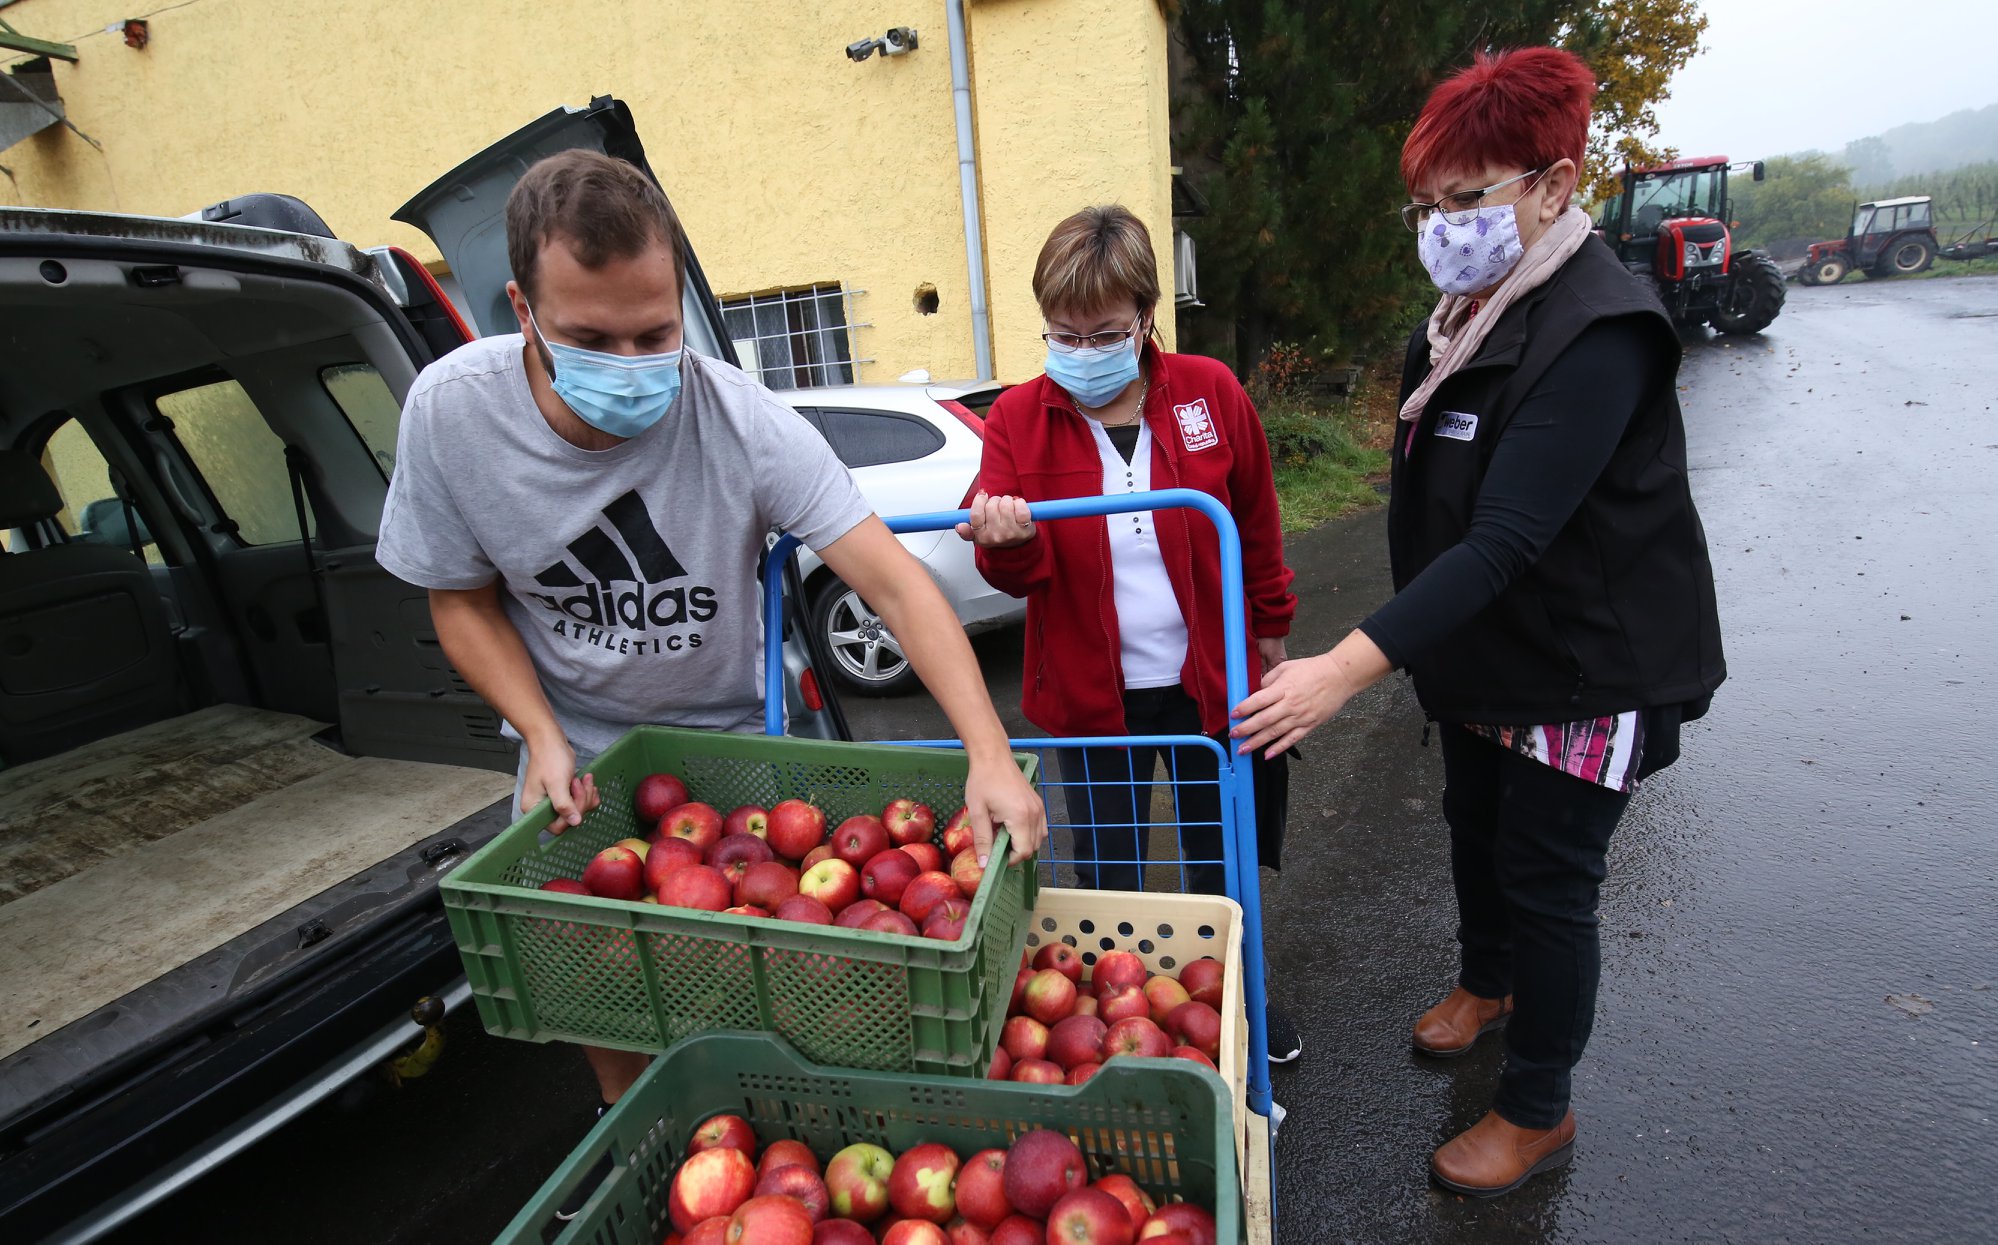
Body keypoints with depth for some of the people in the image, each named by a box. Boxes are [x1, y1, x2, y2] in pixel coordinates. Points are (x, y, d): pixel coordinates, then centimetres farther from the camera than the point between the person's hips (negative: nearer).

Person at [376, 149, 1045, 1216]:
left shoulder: (740, 420, -28)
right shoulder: (450, 411, -20)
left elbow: (893, 581, -32)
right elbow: (463, 600, -6)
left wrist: (989, 754, -41)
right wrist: (545, 738, -19)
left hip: (733, 737, -1)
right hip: (578, 749, 2)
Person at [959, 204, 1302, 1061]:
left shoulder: (1210, 393, -6)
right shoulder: (1018, 417, -7)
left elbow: (1257, 524, 7)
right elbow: (1019, 577, -8)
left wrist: (1270, 625, 15)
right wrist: (1007, 542, -31)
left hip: (1206, 682, 1)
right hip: (1089, 693, -1)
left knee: (1220, 859, 20)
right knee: (1106, 873, 15)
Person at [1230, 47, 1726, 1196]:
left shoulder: (1599, 335, -26)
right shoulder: (1465, 317, 2)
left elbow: (1506, 541, -35)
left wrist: (1350, 667, -43)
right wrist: (1417, 647, 16)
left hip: (1585, 670, -8)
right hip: (1480, 651, 8)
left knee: (1547, 881, 4)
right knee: (1477, 828, 23)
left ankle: (1540, 1112, 27)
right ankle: (1488, 984, 51)